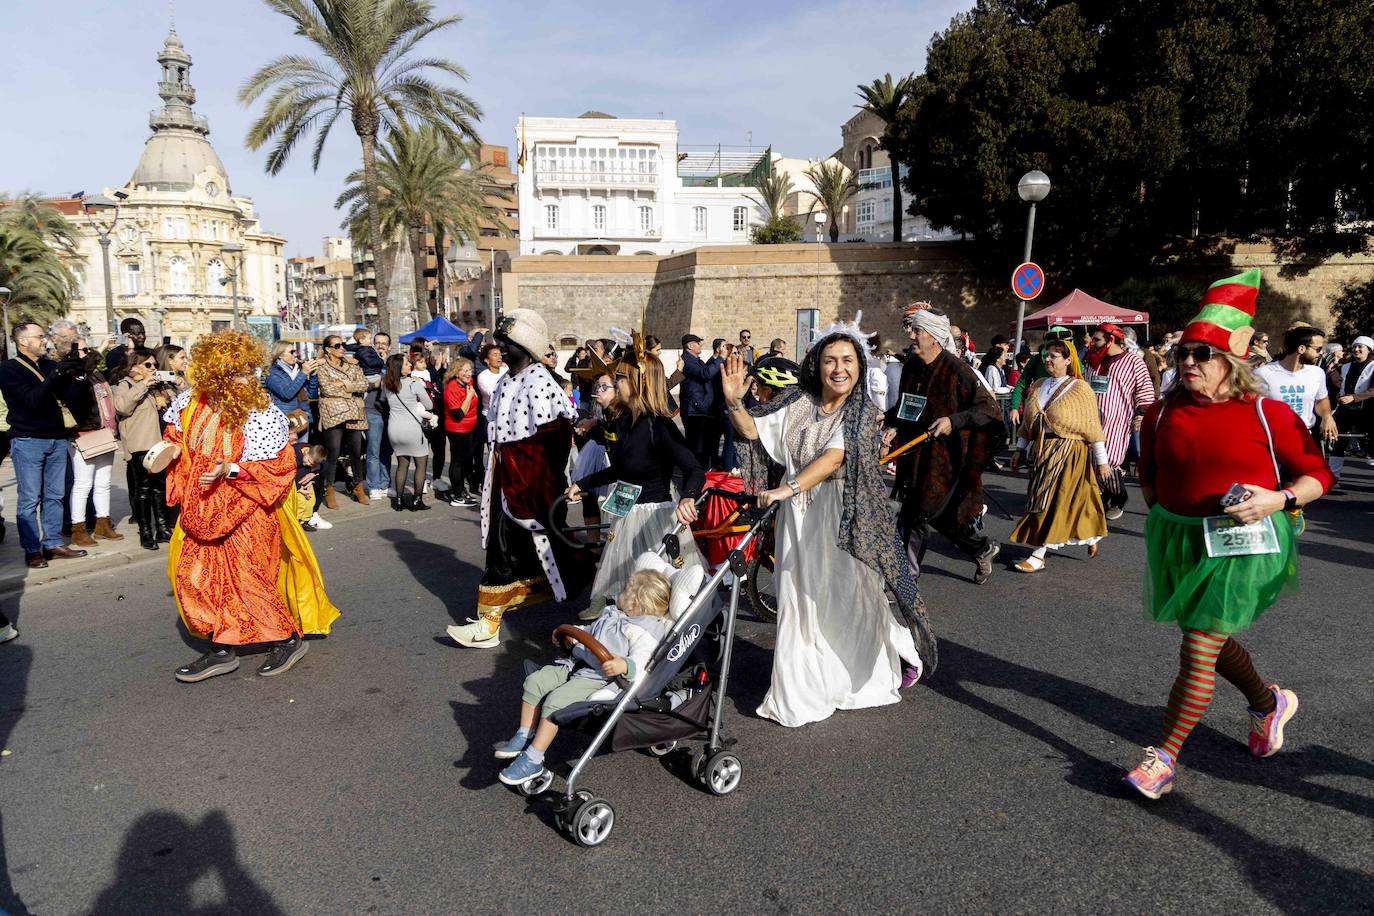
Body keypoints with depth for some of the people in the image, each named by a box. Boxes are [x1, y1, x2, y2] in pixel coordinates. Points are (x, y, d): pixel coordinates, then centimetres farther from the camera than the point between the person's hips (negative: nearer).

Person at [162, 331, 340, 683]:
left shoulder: (262, 414, -18)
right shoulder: (191, 403, -4)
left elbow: (280, 466, -19)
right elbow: (177, 436, 17)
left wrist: (230, 471, -27)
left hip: (245, 509, -6)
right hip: (202, 509, 6)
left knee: (248, 578, -2)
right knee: (193, 574, 10)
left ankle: (289, 638, 17)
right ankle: (221, 650, 22)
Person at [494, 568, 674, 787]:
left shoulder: (642, 632, -10)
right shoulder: (611, 614, 19)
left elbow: (639, 662, -22)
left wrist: (623, 665, -40)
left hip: (597, 676, -9)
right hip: (575, 663, 9)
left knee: (555, 700, -24)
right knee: (534, 682, -4)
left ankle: (533, 760, -16)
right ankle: (524, 737, 6)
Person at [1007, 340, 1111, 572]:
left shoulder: (1079, 389, -6)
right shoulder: (1038, 387, 11)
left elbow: (1092, 426, -7)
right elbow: (1028, 422, 16)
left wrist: (1102, 460, -8)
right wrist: (1020, 449, 11)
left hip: (1069, 453, -6)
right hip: (1041, 451, 6)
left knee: (1052, 501, -6)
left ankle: (1038, 557, -3)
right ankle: (1091, 537, 33)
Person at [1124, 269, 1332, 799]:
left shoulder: (1269, 415, -9)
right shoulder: (1163, 413, 1)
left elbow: (1318, 475, -2)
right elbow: (1148, 474, 17)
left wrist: (1279, 499, -19)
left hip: (1241, 547, -5)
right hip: (1177, 541, 5)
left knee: (1199, 653, -5)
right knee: (1211, 642, 19)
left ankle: (1165, 758, 8)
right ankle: (1269, 704, 49)